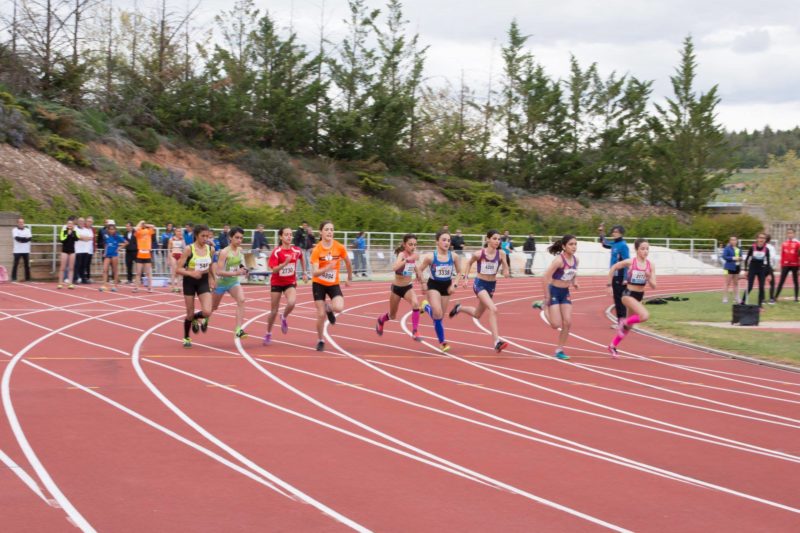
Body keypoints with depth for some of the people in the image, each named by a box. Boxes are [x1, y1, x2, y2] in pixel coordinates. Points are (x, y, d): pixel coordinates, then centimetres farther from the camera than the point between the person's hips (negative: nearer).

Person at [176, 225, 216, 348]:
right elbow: (179, 269, -15)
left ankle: (195, 318, 21)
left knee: (207, 312, -15)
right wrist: (191, 273, -30)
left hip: (204, 281, 3)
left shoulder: (210, 249, -2)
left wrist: (212, 279, 22)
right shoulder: (189, 249, -14)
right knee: (190, 314, 5)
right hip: (190, 282, -3)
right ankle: (186, 338, 30)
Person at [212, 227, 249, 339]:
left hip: (234, 282, 4)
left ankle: (238, 330, -27)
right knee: (213, 308, 16)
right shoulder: (224, 252, -22)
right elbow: (218, 272, -28)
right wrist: (236, 273, -36)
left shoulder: (240, 250, -3)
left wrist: (242, 271, 4)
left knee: (241, 300, -24)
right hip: (222, 282, -4)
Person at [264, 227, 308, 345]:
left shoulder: (296, 250, -5)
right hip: (276, 283, -1)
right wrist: (285, 263, -36)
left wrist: (305, 273, 14)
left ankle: (284, 318, 4)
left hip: (290, 283, 1)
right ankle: (268, 334, 29)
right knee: (274, 311, 6)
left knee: (291, 303, -29)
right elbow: (274, 270, -21)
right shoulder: (276, 252, -15)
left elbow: (302, 259, 18)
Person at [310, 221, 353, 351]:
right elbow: (314, 273, -24)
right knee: (321, 315, -3)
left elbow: (348, 263, 8)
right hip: (318, 285, -1)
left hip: (334, 284, 1)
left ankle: (328, 308, 14)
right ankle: (320, 341, 20)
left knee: (339, 308, -23)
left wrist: (349, 279, 17)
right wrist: (327, 268, -41)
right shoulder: (317, 250, -16)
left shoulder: (340, 247, -11)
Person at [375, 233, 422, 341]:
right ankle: (381, 320, 52)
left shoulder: (413, 255, -5)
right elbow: (394, 268, -45)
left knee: (415, 304, -29)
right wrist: (408, 259, -54)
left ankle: (415, 332, -23)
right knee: (392, 316, 16)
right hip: (397, 288, -3)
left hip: (408, 287, 3)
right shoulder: (402, 254, -23)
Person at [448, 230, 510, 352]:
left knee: (477, 315, 20)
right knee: (493, 309, -26)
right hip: (479, 284, -5)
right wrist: (465, 277, 1)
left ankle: (459, 308, 50)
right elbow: (469, 263, 5)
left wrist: (506, 272, -24)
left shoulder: (501, 254, -10)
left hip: (491, 285, 5)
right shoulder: (479, 254, -15)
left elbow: (506, 272, -2)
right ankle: (496, 341, -27)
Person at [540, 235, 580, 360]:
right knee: (556, 325, -8)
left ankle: (560, 350, 11)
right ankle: (545, 307, 20)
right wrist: (547, 297, -18)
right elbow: (545, 278, -22)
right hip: (554, 292, -6)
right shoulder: (559, 260, -22)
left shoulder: (575, 259, 0)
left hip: (565, 293, 6)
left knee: (568, 323, -1)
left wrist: (575, 282, -2)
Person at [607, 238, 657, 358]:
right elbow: (613, 268, 0)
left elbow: (653, 286, -3)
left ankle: (613, 346, 32)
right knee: (645, 316, -27)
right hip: (628, 294, -5)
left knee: (629, 326, 14)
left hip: (639, 296, 5)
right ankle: (624, 323, -3)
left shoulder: (651, 265, -3)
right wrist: (609, 284, 2)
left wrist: (648, 278, -23)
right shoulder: (630, 262, -13)